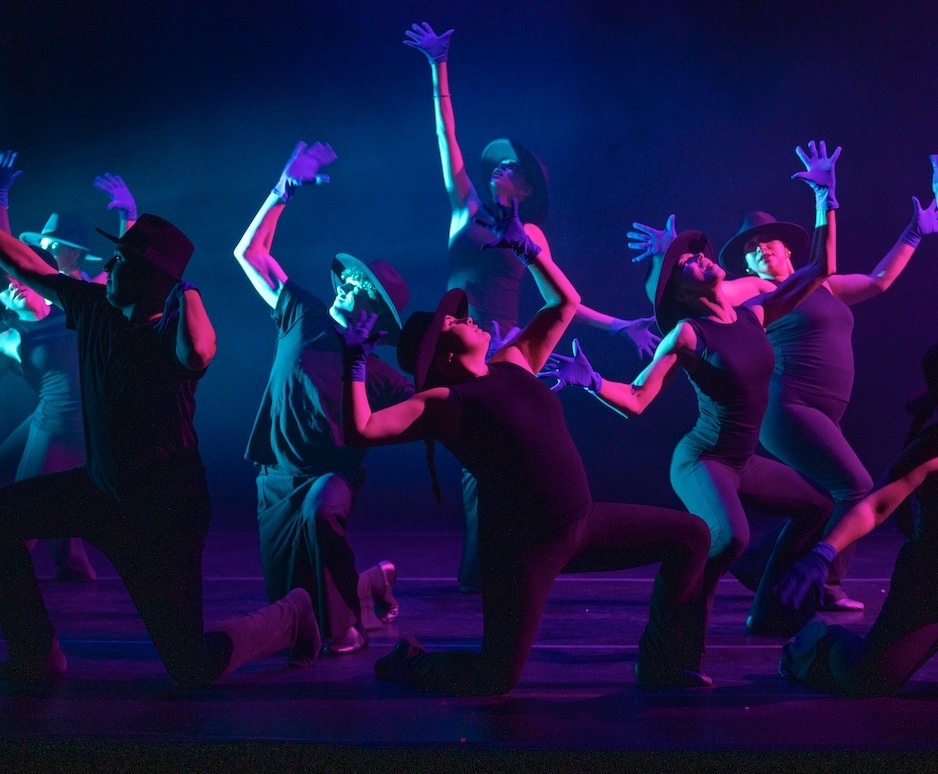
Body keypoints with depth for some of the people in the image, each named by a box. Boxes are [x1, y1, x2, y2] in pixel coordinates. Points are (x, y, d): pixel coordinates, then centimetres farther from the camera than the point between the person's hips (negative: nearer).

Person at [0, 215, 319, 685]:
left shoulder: (173, 333, -23)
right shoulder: (95, 307, -2)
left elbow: (199, 351, -49)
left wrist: (186, 289, -33)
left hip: (164, 512, -7)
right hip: (101, 491, 7)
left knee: (193, 669, -3)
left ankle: (290, 618, 27)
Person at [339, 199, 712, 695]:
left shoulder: (512, 365, 8)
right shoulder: (442, 403, -12)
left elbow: (565, 304, 18)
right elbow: (361, 431, -22)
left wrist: (528, 249, 15)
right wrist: (356, 365, -22)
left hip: (580, 523, 8)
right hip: (521, 543, -7)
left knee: (690, 536, 7)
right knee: (497, 676, -3)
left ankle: (663, 664, 17)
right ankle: (407, 662, 25)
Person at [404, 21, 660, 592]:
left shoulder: (529, 235, 8)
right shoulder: (466, 208, 9)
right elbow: (448, 136, 4)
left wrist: (616, 325, 3)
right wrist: (440, 71, -1)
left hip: (502, 348, 0)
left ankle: (484, 569, 8)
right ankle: (477, 569, 14)